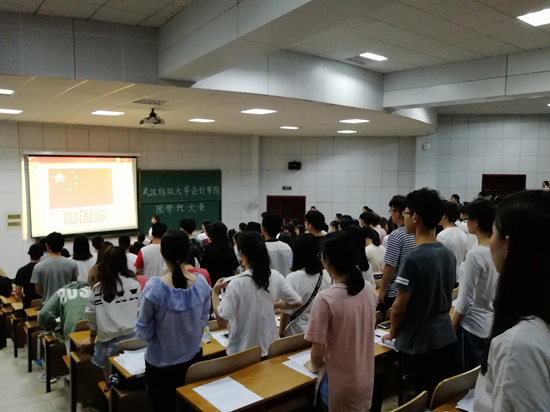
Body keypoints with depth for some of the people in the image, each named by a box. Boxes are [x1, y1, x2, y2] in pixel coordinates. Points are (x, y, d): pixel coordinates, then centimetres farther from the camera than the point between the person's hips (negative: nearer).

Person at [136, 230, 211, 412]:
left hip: (161, 365, -3)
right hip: (193, 359, 3)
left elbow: (144, 332, -14)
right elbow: (203, 321, 0)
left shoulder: (154, 288, -24)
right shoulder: (201, 283, -14)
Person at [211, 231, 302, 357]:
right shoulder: (275, 277, -9)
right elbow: (297, 302, 1)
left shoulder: (236, 284, -21)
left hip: (242, 352, -3)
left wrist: (214, 292, -9)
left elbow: (222, 321, -20)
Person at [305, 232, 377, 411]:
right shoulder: (369, 290, -6)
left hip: (339, 383, -5)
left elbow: (318, 351, -18)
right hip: (365, 378, 5)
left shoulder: (325, 299, -26)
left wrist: (314, 366, 3)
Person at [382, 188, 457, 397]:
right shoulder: (448, 254, 2)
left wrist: (393, 333, 1)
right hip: (446, 339, 7)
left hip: (419, 346, -7)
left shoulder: (413, 259, -21)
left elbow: (399, 307, -16)